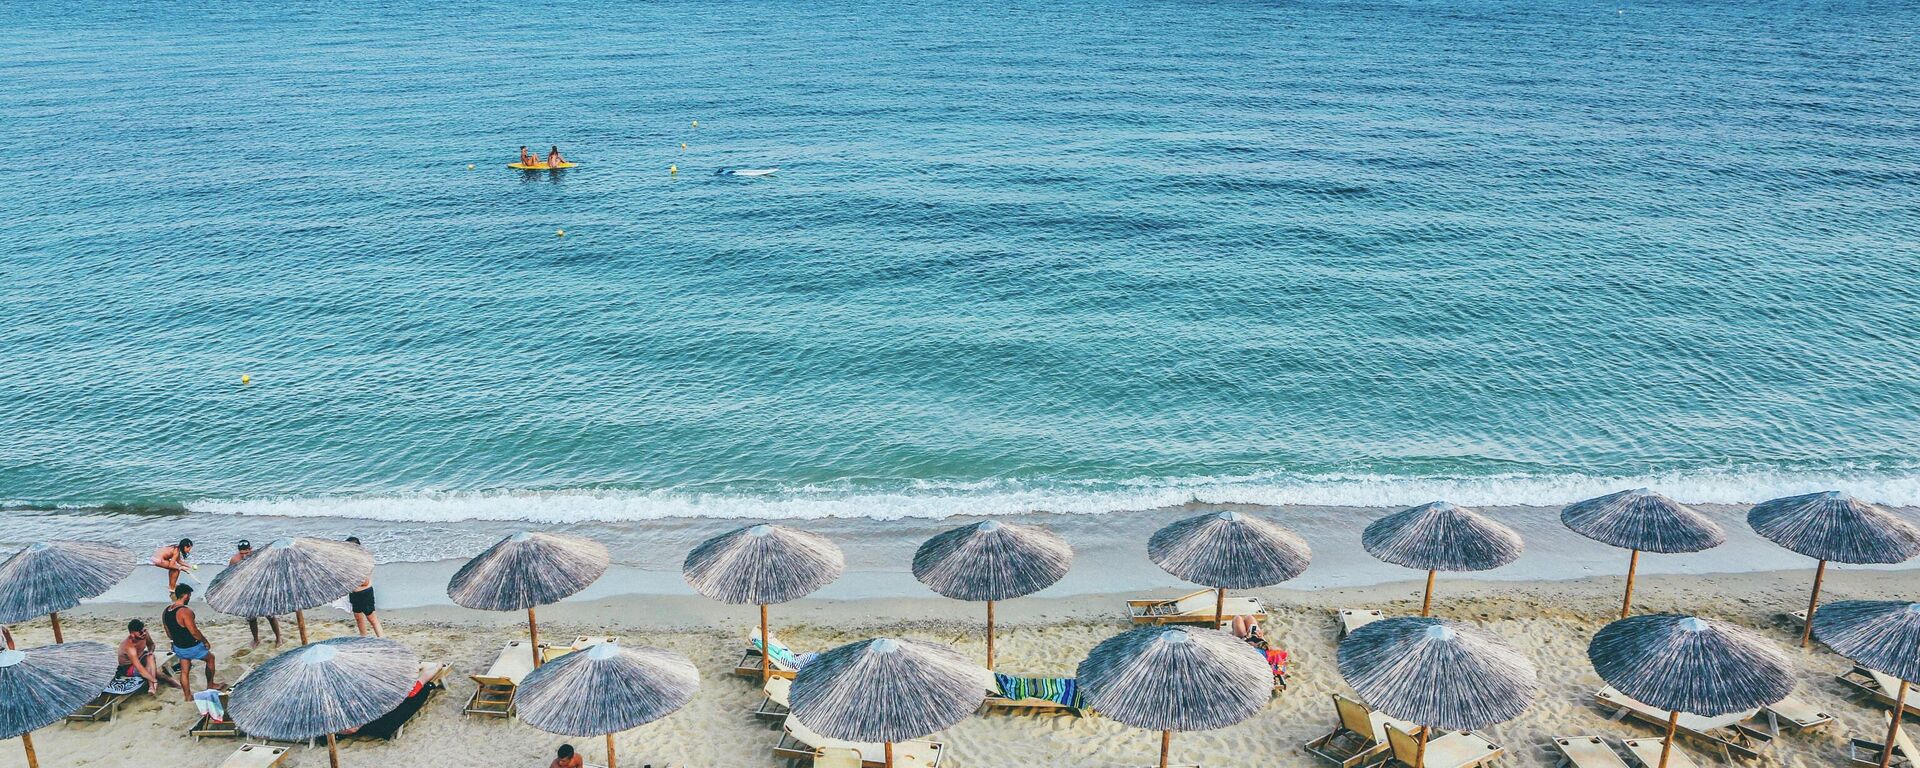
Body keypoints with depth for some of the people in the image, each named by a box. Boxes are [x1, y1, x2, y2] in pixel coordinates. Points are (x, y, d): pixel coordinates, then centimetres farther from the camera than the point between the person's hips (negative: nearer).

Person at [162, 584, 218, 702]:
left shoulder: (165, 612, -1)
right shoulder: (185, 611, -28)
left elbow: (169, 634, 9)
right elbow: (194, 632, -25)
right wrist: (205, 641, -9)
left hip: (178, 647, 7)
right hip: (192, 647, -7)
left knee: (184, 671, 19)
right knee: (210, 658, 18)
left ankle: (188, 696, 28)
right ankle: (210, 686, 30)